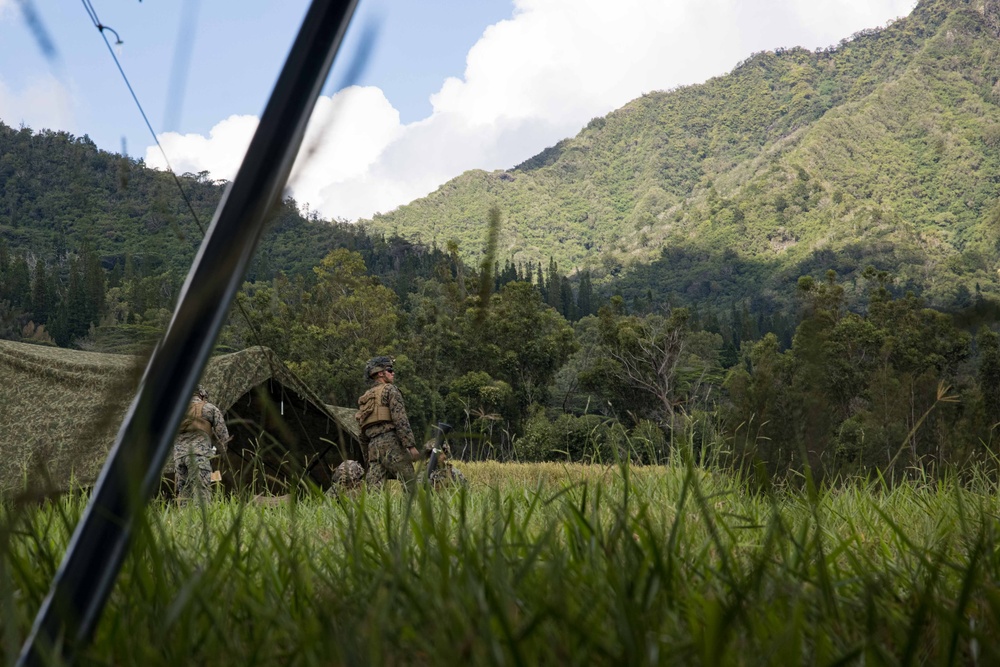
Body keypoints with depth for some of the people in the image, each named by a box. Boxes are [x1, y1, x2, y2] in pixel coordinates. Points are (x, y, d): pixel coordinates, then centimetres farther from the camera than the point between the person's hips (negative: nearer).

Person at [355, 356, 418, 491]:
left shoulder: (365, 398, 26)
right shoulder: (390, 389, 3)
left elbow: (363, 435, 26)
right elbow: (400, 419, -10)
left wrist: (368, 453, 30)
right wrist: (411, 445, -14)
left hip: (373, 446, 7)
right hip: (390, 442, -7)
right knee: (410, 483, -7)